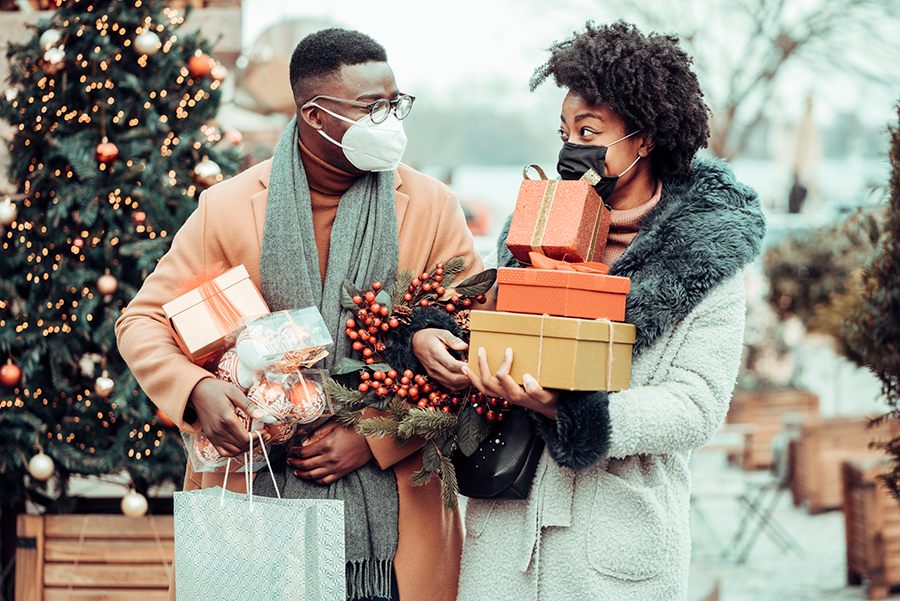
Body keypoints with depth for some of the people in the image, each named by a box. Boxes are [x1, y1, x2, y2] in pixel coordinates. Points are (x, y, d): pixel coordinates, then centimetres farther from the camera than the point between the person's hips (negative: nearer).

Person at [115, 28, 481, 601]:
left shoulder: (432, 206, 1)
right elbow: (143, 322, 4)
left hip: (392, 505, 1)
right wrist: (196, 391, -17)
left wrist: (376, 437, -10)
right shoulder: (230, 207, 0)